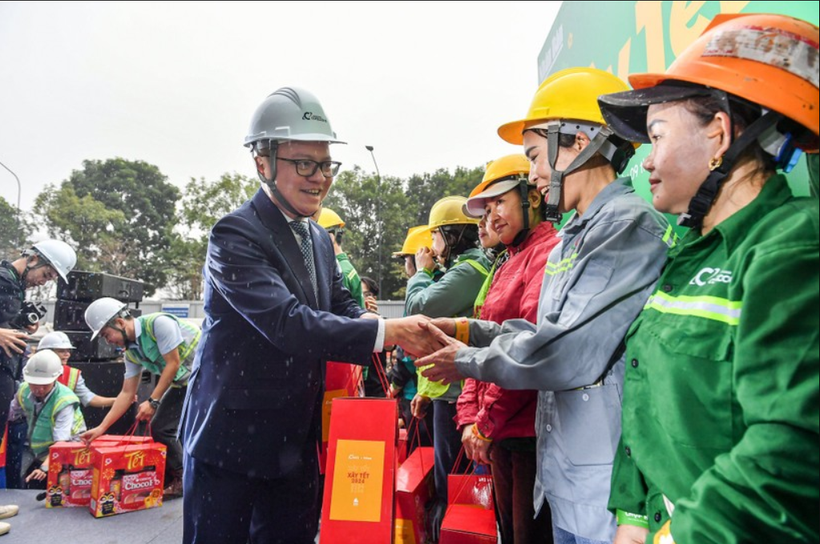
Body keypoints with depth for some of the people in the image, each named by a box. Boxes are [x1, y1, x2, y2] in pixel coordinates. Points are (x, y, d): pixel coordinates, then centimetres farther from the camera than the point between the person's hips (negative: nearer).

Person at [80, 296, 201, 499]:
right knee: (159, 428, 6)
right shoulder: (131, 353, 4)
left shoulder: (158, 323, -22)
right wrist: (101, 428, 3)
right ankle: (174, 480, 20)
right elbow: (127, 393, 7)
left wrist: (153, 401, -19)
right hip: (183, 383, 9)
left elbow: (173, 364, -20)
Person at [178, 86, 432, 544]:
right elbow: (287, 323, -29)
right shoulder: (236, 235, -17)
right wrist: (382, 331, -30)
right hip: (230, 438, -7)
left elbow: (343, 308, 2)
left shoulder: (320, 240, 9)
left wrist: (406, 333, -17)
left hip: (297, 442, 7)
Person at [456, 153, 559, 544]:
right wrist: (469, 417, 4)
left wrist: (486, 423, -13)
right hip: (501, 434, 8)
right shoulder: (506, 263, 15)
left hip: (532, 431, -8)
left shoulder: (549, 252, -12)